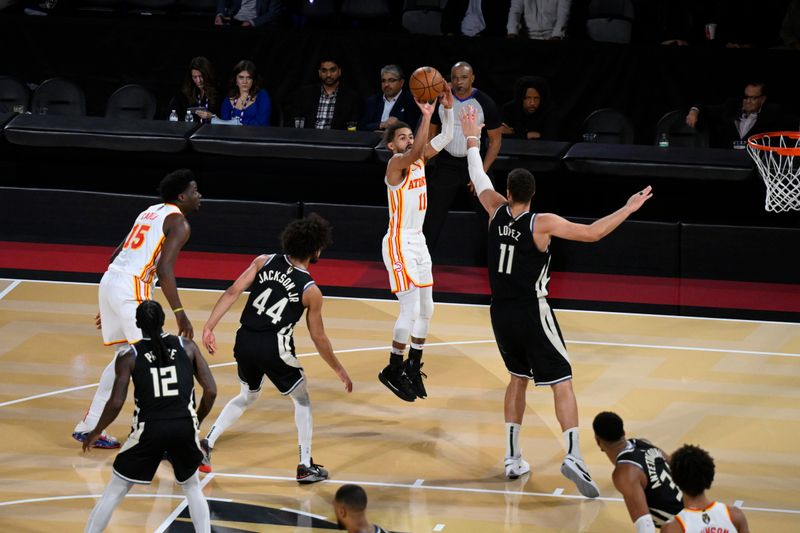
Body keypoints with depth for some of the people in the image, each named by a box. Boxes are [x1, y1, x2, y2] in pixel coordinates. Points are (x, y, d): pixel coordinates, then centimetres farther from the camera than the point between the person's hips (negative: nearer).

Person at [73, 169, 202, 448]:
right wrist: (180, 314, -16)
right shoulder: (179, 222, -4)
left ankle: (89, 427, 24)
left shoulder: (151, 212, 23)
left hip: (110, 279, 9)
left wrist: (110, 306, 30)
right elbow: (164, 270, -17)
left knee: (125, 356, 20)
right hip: (131, 287, -9)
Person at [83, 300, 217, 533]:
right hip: (184, 427, 2)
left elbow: (116, 403, -5)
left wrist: (96, 432, 11)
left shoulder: (129, 356, 0)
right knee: (192, 487, 26)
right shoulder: (187, 346, 5)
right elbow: (211, 391, 2)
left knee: (114, 491, 14)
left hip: (149, 430, -2)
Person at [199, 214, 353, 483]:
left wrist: (209, 327, -3)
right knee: (302, 401, 18)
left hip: (245, 343, 4)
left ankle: (206, 444, 19)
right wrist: (340, 371, 16)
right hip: (274, 349, -4)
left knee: (247, 396, 29)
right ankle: (306, 467, 16)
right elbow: (318, 337, 4)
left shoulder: (265, 261, 4)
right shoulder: (310, 291, -3)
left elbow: (232, 292, -4)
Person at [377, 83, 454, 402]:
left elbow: (446, 138, 6)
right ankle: (393, 370, 1)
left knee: (426, 310, 11)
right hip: (399, 244, -9)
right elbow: (415, 151, -36)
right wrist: (427, 115, -41)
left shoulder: (419, 160, 8)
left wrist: (447, 108, -10)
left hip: (418, 242, 9)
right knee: (411, 310, -10)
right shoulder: (396, 163, -15)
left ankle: (413, 366, 24)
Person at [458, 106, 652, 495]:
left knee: (518, 379, 22)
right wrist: (628, 209, -9)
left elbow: (479, 179, 17)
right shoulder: (542, 223, -14)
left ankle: (512, 458, 20)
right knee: (561, 383, -3)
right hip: (532, 315, -5)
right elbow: (592, 233, -18)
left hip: (501, 313, 5)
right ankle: (573, 457, -21)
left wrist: (472, 140, 31)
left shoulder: (497, 212, -1)